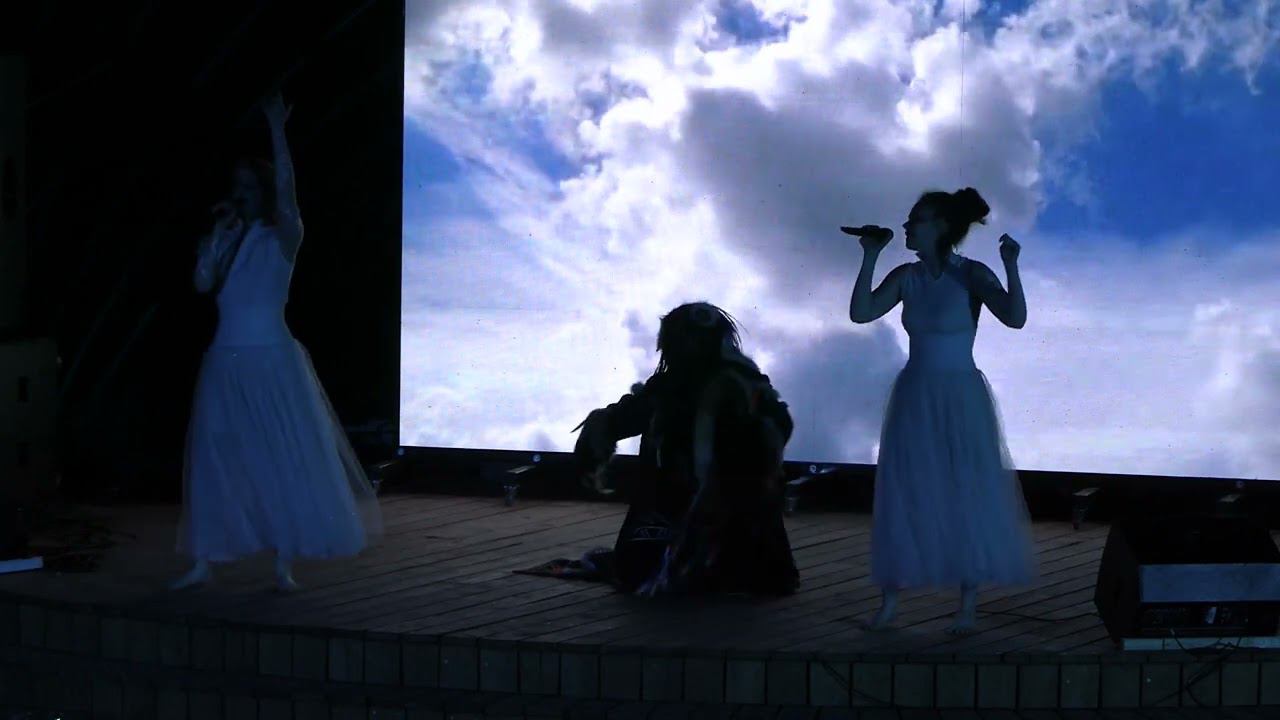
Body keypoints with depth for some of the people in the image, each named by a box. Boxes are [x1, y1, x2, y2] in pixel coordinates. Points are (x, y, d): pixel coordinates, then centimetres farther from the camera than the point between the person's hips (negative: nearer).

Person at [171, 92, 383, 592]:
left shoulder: (281, 238, -3)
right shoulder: (227, 241, 10)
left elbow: (286, 189, -20)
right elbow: (202, 284, -3)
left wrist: (277, 130, -25)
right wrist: (217, 233, -6)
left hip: (271, 363, -4)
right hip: (225, 364, 4)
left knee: (284, 461, -2)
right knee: (216, 463, 5)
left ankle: (285, 565, 5)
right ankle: (203, 562, 10)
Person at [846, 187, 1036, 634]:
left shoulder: (972, 275, -9)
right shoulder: (906, 277, 2)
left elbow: (1016, 319, -20)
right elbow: (860, 313, -5)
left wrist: (1011, 267, -32)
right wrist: (870, 257, -7)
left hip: (961, 399, -4)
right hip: (914, 397, 4)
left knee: (968, 495, 1)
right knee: (904, 496, 5)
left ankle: (968, 605, 10)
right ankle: (890, 599, 13)